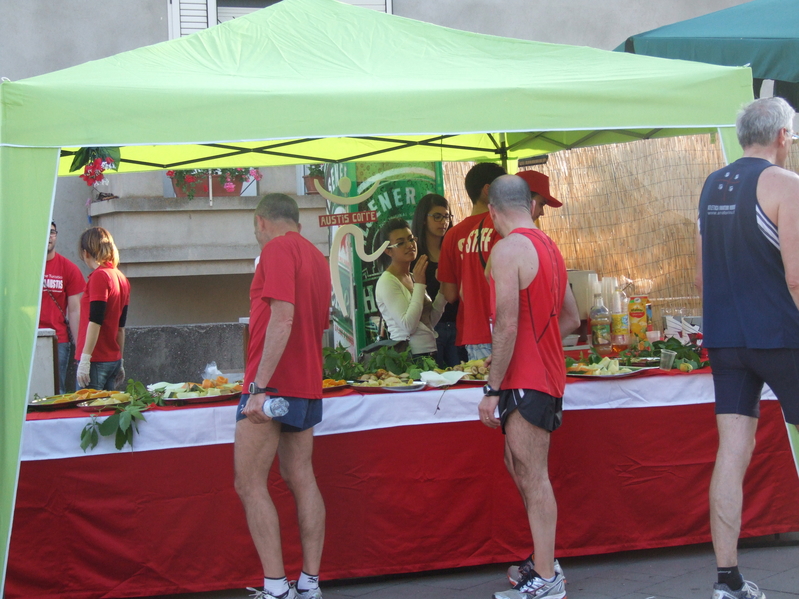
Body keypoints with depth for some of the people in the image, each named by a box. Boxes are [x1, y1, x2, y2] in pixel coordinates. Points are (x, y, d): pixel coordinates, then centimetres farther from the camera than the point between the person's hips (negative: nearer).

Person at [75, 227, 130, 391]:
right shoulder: (122, 279, 12)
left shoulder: (99, 276, -10)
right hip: (113, 359, 8)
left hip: (97, 361, -8)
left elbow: (95, 322, -17)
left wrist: (85, 360, -18)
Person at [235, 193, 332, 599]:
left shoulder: (277, 249, -9)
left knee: (249, 484, -6)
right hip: (307, 385, 9)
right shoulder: (316, 257, 17)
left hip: (273, 384, -9)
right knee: (301, 481, 9)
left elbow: (282, 318, -20)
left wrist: (259, 386, -23)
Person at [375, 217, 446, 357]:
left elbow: (431, 322, 13)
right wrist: (419, 285, -13)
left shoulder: (413, 277, 15)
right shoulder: (387, 282, -9)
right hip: (408, 357, -7)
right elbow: (408, 325, -19)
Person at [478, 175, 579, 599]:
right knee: (526, 471, 17)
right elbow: (571, 318, 21)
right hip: (549, 377, 9)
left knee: (532, 476, -6)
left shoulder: (508, 249, -13)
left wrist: (492, 389, -16)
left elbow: (506, 326, -20)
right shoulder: (550, 248, 14)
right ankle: (543, 563, 24)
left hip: (525, 382, -9)